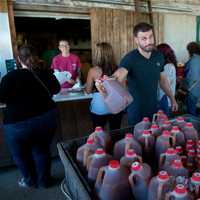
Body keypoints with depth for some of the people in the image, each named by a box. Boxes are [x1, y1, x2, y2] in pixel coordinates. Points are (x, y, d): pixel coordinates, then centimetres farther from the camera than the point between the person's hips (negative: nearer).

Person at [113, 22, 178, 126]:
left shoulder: (159, 56, -1)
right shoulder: (130, 58, -19)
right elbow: (119, 74, -38)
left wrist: (172, 98, 15)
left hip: (153, 108, 5)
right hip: (136, 110, -5)